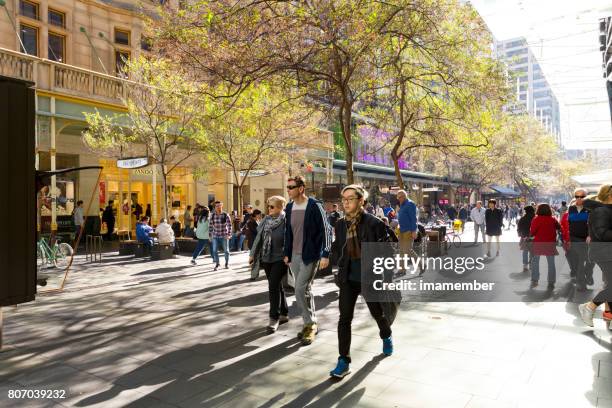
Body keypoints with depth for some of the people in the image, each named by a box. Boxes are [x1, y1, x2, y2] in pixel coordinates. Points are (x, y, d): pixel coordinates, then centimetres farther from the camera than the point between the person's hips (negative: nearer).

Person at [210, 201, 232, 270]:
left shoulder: (226, 215, -10)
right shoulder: (212, 215, 0)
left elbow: (229, 225, -12)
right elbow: (211, 226, 7)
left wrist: (229, 234, -20)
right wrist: (210, 235, 7)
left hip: (224, 236, -2)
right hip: (215, 236, 2)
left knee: (226, 250, 8)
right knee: (215, 250, -3)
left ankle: (227, 264, 26)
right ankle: (217, 264, 10)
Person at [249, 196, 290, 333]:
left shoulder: (286, 221, -12)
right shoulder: (266, 220, 7)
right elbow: (259, 238, 11)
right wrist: (253, 254, 11)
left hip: (280, 259, -6)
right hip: (267, 259, 6)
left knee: (273, 287, -9)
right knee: (276, 286, 14)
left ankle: (274, 318, 1)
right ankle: (284, 314, 27)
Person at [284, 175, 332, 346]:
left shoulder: (314, 206, -11)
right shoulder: (289, 207, 8)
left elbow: (325, 230, -12)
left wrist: (325, 254, -17)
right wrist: (287, 253, 13)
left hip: (310, 255, -7)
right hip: (294, 256, 7)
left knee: (301, 290, -12)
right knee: (305, 290, 13)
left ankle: (310, 324, 6)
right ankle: (311, 323, 26)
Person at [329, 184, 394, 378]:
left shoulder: (373, 223, -14)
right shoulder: (340, 224, 0)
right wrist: (342, 269, 9)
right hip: (348, 278, 3)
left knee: (378, 313, 18)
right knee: (344, 318, -4)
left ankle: (386, 337, 51)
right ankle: (344, 361, 5)